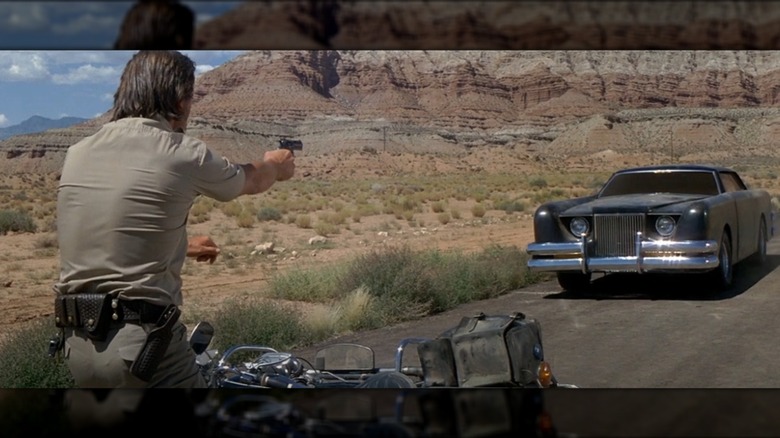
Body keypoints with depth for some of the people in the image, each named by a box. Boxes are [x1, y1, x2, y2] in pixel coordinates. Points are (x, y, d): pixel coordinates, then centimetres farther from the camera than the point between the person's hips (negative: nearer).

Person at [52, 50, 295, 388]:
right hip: (142, 341, -6)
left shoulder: (78, 154, 8)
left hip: (77, 342, 7)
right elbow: (248, 181, 16)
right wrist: (275, 166, 40)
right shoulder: (184, 154, -6)